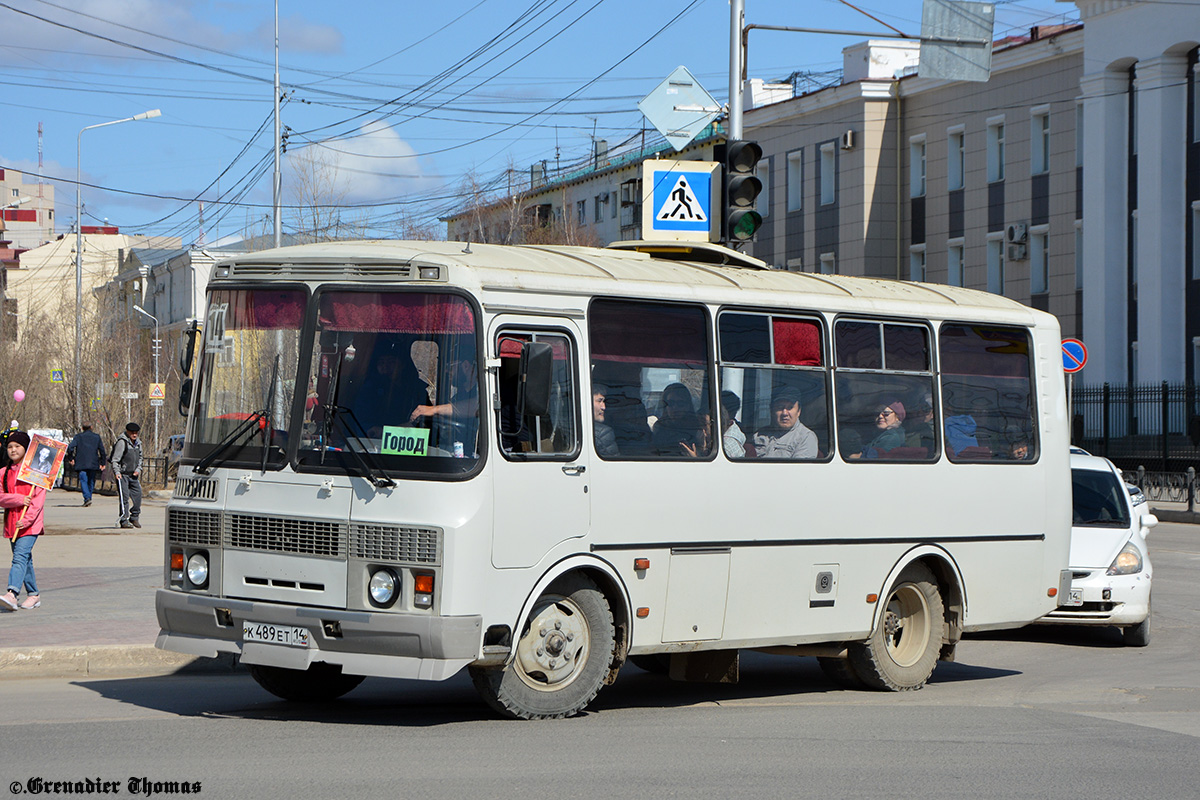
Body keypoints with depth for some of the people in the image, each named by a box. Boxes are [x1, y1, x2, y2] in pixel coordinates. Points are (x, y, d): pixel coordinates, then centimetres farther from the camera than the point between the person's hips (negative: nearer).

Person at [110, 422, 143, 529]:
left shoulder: (138, 443, 13)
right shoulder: (122, 442, -10)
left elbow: (140, 458, 25)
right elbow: (115, 459, -14)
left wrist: (138, 469, 8)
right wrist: (117, 472, -24)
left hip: (133, 475, 7)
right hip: (122, 474, -7)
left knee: (138, 494, 4)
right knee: (124, 497, -9)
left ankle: (134, 518, 19)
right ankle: (124, 521, -7)